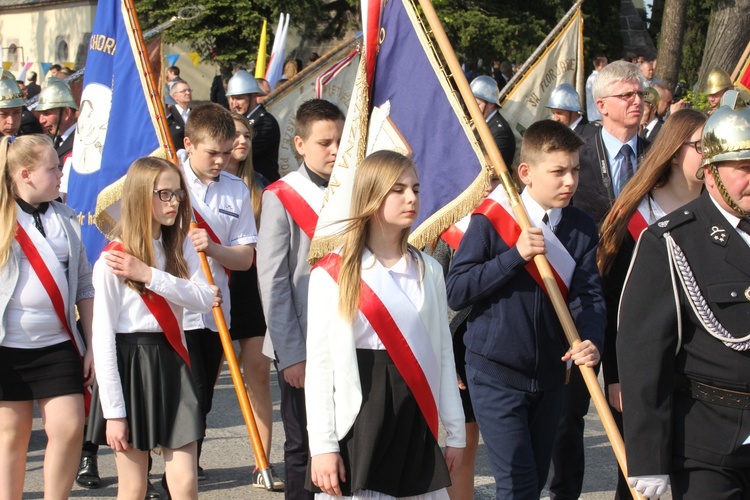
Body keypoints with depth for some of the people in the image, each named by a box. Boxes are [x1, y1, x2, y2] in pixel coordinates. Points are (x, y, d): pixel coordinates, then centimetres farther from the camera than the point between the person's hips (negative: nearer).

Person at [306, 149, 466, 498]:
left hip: (415, 423, 4)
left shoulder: (428, 271, 9)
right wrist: (323, 446, -11)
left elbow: (443, 354, 11)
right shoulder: (332, 274, -4)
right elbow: (319, 364, -6)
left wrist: (455, 433, 9)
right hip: (356, 423, -4)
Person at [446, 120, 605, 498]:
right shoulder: (491, 221, -11)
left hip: (550, 373, 5)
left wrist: (591, 341, -24)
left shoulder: (581, 229, 3)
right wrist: (515, 255, -23)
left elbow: (587, 294, -4)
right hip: (497, 374, -5)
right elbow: (456, 292, -15)